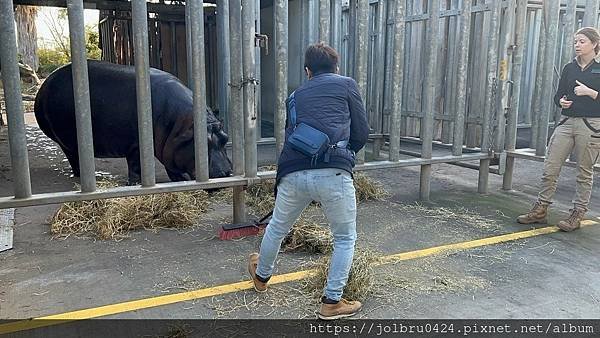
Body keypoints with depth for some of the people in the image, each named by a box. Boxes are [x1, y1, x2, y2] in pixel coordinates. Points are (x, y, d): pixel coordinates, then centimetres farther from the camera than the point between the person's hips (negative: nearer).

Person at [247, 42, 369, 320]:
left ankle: (262, 276, 52)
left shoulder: (296, 95, 25)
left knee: (277, 228, 27)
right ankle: (332, 302, 22)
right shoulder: (346, 84, 13)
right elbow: (362, 133, 10)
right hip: (333, 173, -4)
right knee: (345, 238, 19)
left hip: (293, 173, 4)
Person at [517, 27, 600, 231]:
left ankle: (577, 214, 15)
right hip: (567, 122, 4)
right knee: (550, 168, 0)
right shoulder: (569, 68, 12)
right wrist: (561, 101, -5)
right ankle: (540, 210, 10)